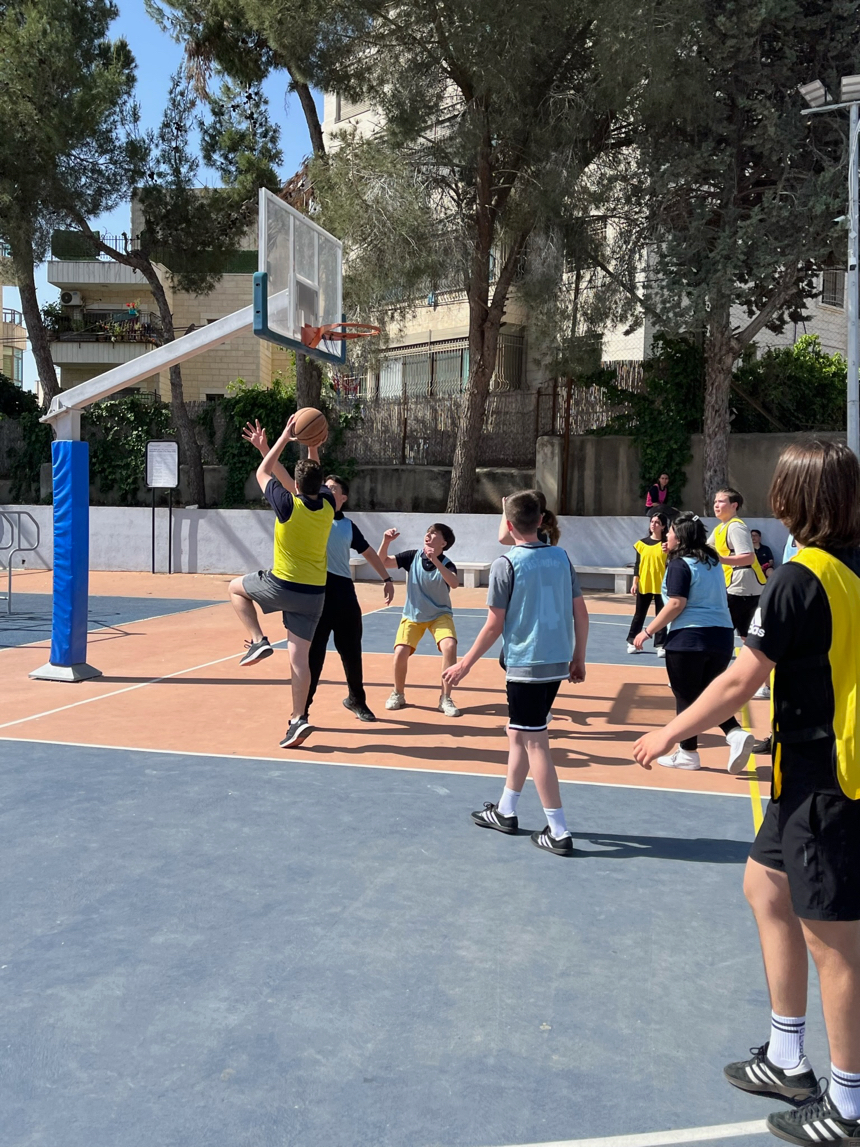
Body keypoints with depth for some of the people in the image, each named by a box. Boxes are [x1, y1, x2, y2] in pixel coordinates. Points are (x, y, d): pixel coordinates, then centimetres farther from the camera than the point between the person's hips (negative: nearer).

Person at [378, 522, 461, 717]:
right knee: (400, 652, -16)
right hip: (412, 615, 2)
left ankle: (445, 699, -12)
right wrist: (386, 542, -27)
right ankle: (398, 694, 12)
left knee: (449, 647, -27)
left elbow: (454, 583, -40)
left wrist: (435, 561, -49)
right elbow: (382, 562, -10)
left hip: (439, 614, -1)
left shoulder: (447, 565, -19)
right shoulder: (412, 556, -11)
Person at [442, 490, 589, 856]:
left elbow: (494, 625, -10)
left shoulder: (506, 564, -11)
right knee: (518, 734, 19)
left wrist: (466, 664, 0)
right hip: (558, 661, 7)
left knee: (534, 743, 0)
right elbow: (580, 612, 7)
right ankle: (505, 812, 30)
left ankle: (559, 833, 3)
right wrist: (578, 657, 18)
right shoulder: (561, 557, 5)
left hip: (527, 664, -7)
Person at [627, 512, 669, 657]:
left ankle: (661, 645, 9)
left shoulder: (666, 544, -2)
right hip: (643, 585, 2)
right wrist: (634, 582, 2)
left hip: (661, 586, -2)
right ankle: (632, 642, 22)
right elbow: (637, 564, 7)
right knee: (639, 614, 11)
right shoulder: (641, 543, 5)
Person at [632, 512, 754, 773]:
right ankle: (736, 734, -2)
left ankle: (688, 754, 13)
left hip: (689, 637, -7)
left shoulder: (680, 565, -9)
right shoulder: (712, 562, 13)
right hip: (722, 634, 7)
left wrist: (648, 632, -11)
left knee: (686, 697, 5)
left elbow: (676, 604, -17)